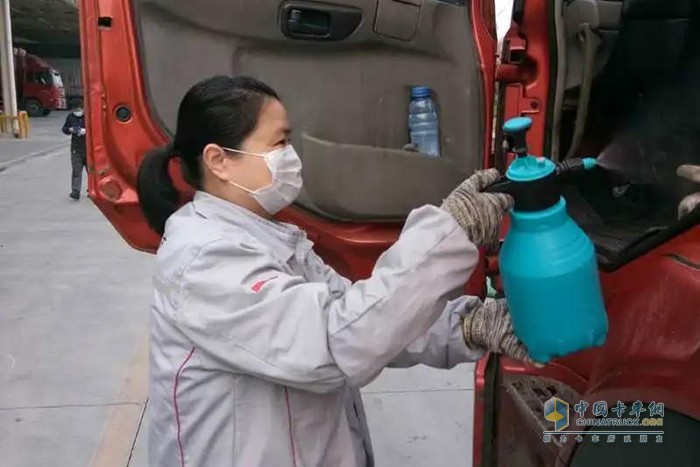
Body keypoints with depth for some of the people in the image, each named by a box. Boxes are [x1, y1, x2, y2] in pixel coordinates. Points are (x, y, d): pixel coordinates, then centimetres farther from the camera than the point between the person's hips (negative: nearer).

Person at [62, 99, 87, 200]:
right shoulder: (70, 117, 5)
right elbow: (64, 129, 15)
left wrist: (86, 131, -23)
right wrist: (70, 130, -7)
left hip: (88, 148, -2)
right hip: (76, 148, 2)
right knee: (76, 170, -5)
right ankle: (75, 192, -9)